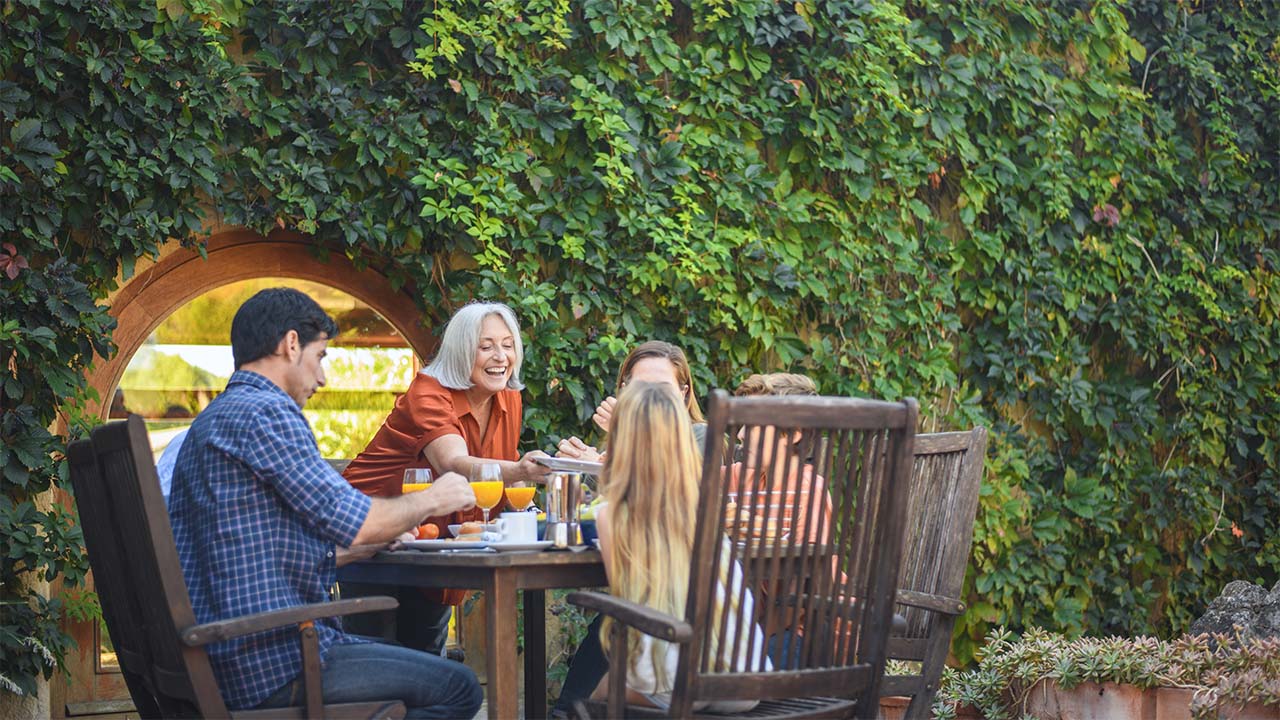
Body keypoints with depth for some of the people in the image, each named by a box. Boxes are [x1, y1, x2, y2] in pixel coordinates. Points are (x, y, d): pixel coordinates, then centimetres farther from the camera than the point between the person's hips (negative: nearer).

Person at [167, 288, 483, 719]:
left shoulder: (211, 420, 19)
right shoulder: (266, 412, -14)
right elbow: (354, 525, -16)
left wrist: (366, 548, 26)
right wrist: (432, 500, 2)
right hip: (273, 665, -11)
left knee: (414, 664, 26)